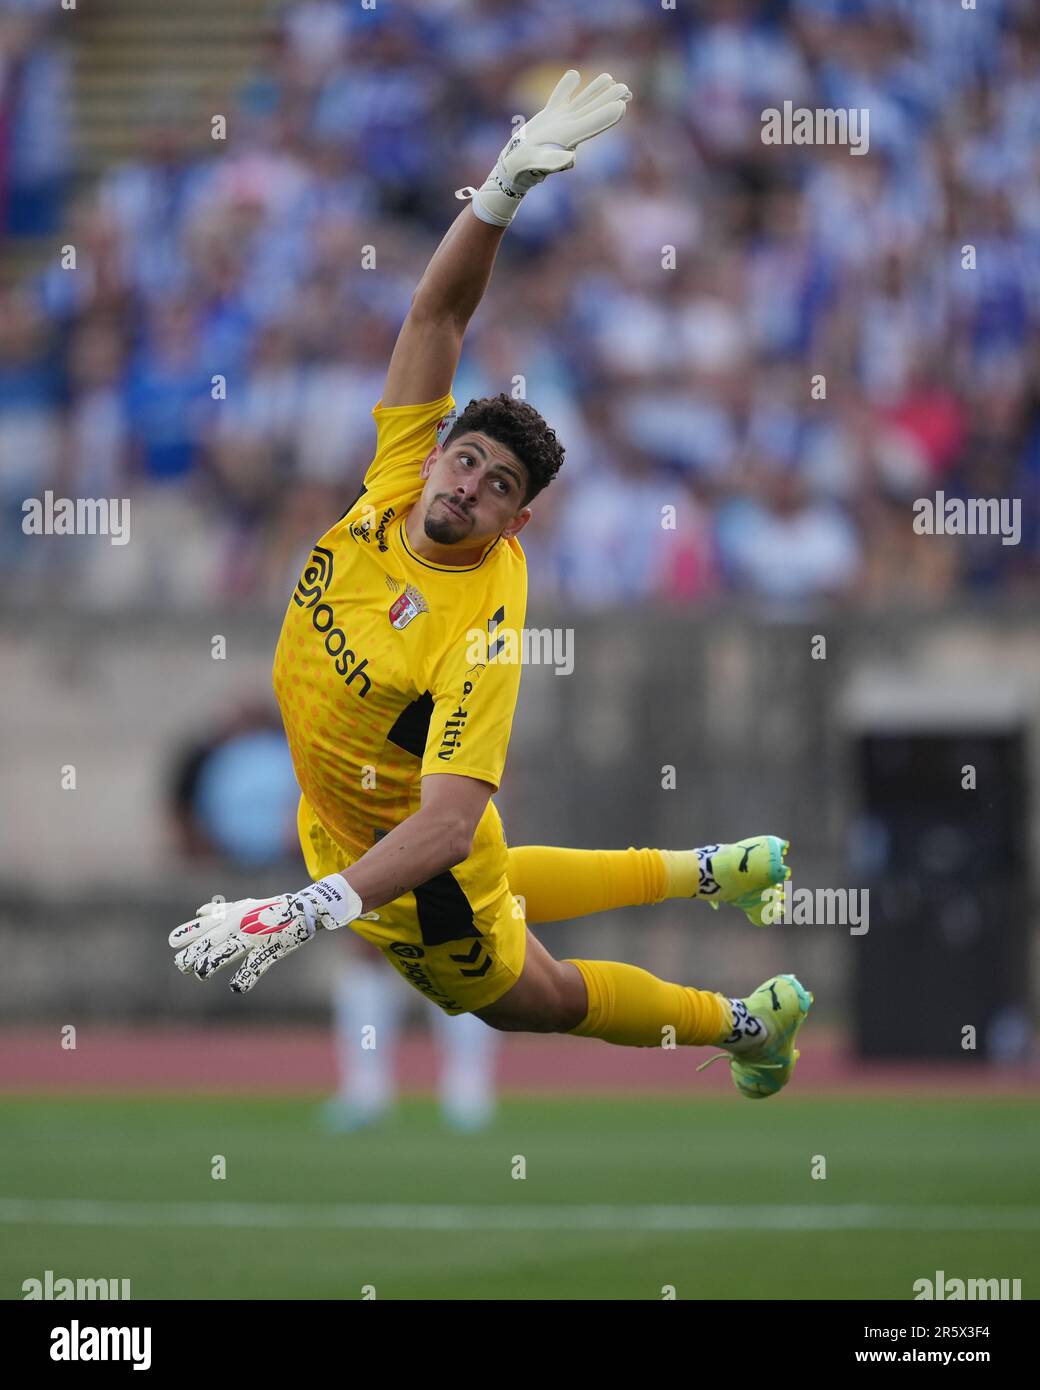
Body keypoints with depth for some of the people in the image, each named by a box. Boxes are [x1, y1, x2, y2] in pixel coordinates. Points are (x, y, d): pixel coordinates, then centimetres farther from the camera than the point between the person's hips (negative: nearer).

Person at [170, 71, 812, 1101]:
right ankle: (715, 870, 53)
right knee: (494, 888, 35)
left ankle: (750, 1022, 42)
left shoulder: (480, 634, -39)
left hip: (400, 844, -7)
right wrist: (508, 184, -40)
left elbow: (447, 825, -48)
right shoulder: (398, 483, -21)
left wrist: (305, 913, -60)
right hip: (338, 815, 7)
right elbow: (439, 311, -22)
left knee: (524, 997, 20)